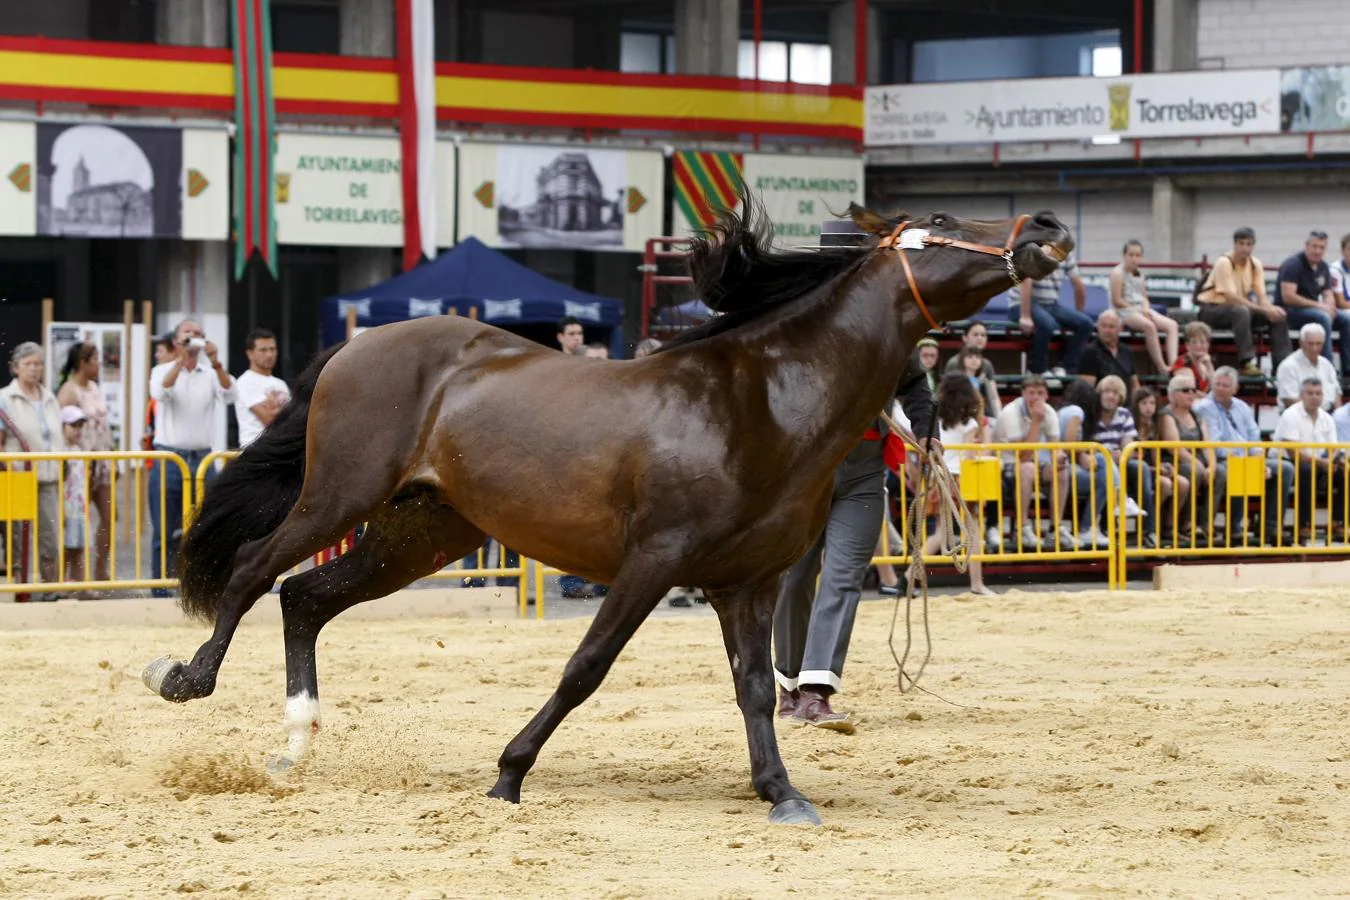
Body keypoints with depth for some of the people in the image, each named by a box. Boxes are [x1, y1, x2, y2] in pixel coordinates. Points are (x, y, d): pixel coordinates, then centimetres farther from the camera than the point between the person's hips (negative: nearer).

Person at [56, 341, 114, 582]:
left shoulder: (94, 388, 13)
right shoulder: (69, 392, -13)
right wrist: (79, 463, -20)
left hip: (102, 461, 8)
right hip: (83, 463, -8)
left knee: (108, 517, 7)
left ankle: (100, 572, 14)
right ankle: (77, 576, 2)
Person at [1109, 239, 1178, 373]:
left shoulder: (1139, 275, 19)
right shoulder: (1118, 273, -4)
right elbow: (1117, 301, -10)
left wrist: (1146, 309, -3)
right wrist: (1138, 309, -12)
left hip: (1141, 310, 8)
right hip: (1124, 311, -8)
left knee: (1171, 324, -10)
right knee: (1149, 326, -36)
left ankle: (1173, 362, -27)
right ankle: (1161, 367, -36)